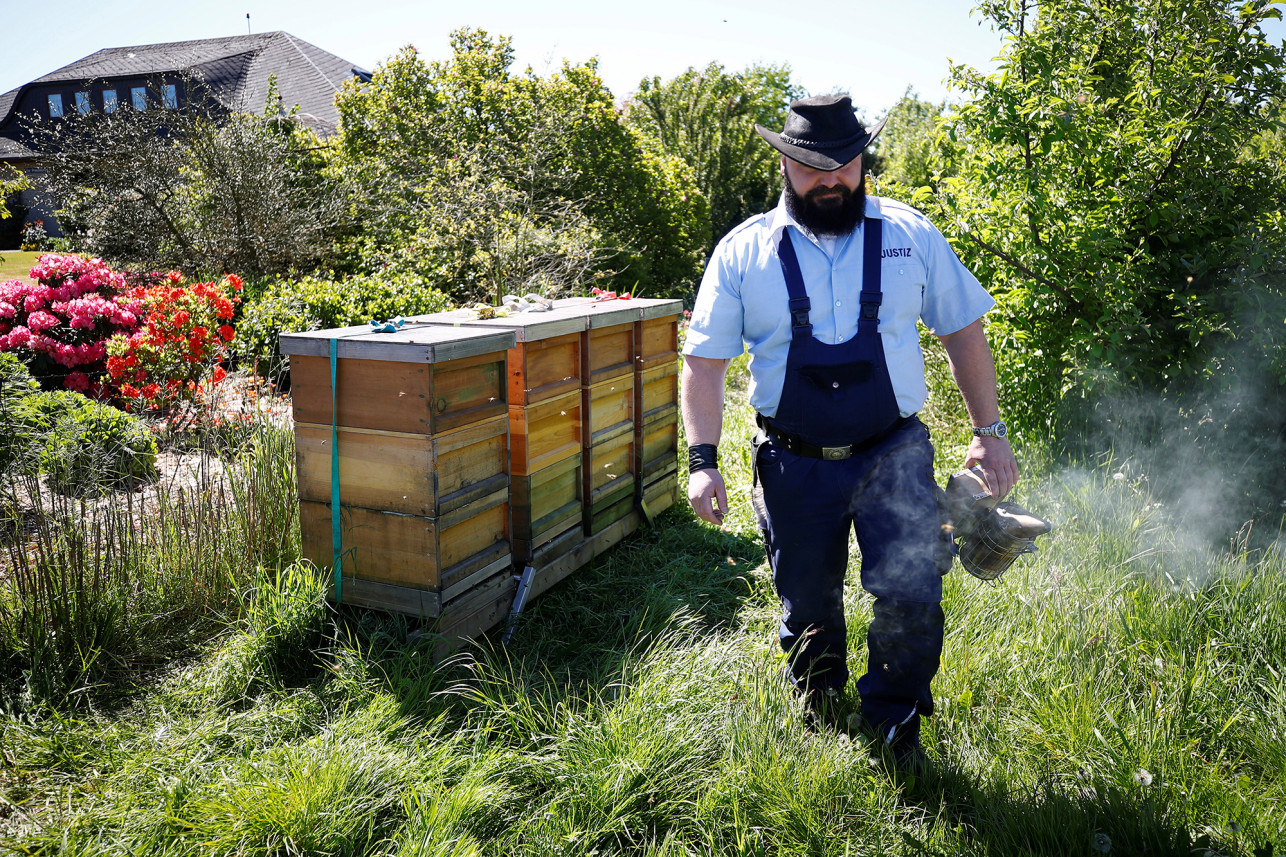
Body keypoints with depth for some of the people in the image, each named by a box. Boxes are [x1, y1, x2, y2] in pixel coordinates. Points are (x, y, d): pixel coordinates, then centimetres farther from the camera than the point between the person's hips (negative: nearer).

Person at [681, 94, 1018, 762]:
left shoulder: (910, 235, 3)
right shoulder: (743, 250, 0)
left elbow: (964, 331, 10)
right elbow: (703, 362, -1)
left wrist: (989, 431, 6)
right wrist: (702, 461, -10)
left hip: (894, 455, 0)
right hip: (794, 465, 0)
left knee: (911, 595, -11)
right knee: (807, 609, 13)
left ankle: (895, 729, 18)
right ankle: (821, 723, 43)